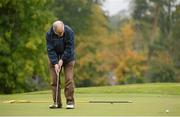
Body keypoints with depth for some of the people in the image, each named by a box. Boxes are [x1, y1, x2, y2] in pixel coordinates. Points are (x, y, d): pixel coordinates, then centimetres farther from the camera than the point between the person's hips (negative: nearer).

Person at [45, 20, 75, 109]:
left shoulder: (69, 32, -23)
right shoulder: (49, 34, -19)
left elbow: (69, 48, -19)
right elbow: (50, 50, -18)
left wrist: (62, 60, -20)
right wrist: (55, 63, -25)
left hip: (67, 58, -2)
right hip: (54, 59, 2)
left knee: (69, 79, -10)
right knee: (54, 81, -2)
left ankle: (70, 102, -5)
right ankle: (57, 102, 3)